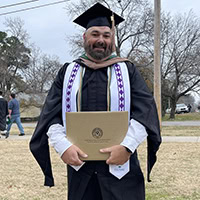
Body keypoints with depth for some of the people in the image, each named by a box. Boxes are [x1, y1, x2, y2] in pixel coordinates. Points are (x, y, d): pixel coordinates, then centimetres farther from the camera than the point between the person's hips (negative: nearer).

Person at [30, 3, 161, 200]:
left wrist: (127, 146, -18)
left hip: (120, 163, -1)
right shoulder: (68, 72, 11)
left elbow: (145, 109, -4)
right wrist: (63, 146, -15)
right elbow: (51, 113, 2)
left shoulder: (128, 70, 8)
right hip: (79, 164, 1)